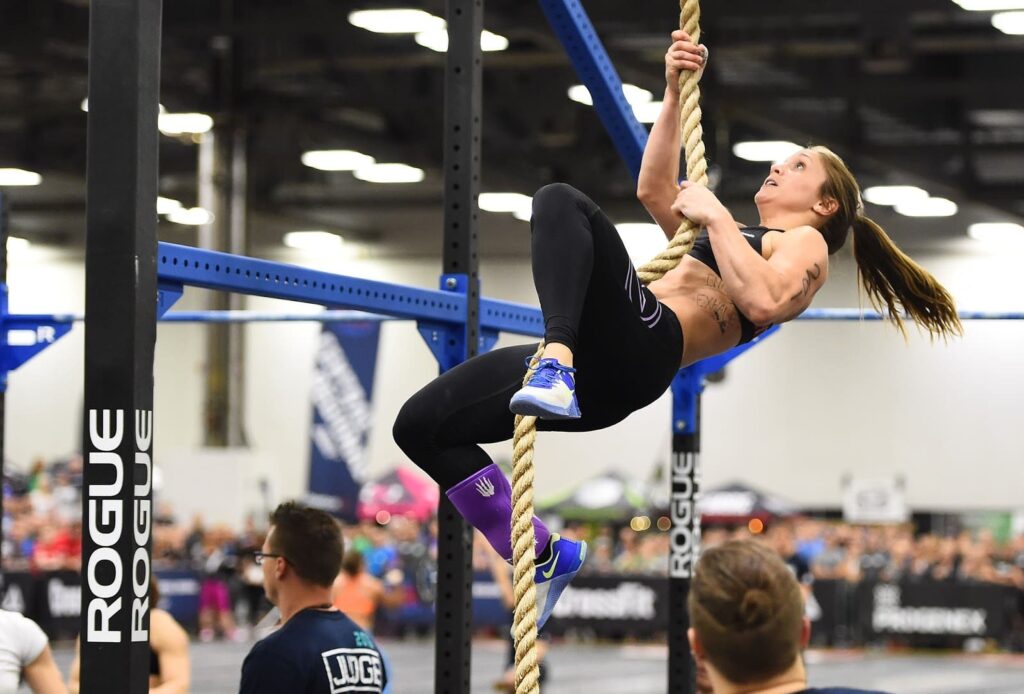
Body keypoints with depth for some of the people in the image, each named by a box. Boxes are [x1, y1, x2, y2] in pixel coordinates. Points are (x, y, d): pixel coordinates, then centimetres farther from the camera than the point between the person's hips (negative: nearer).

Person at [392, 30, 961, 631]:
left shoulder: (806, 243, 12)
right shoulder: (743, 240, 37)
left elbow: (763, 303, -10)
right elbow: (656, 190, 37)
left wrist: (715, 214, -2)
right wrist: (675, 93, 31)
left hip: (641, 350, -9)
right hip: (600, 375, 9)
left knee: (562, 201, -29)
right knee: (421, 425, -3)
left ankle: (557, 362, -47)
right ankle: (546, 556, 2)